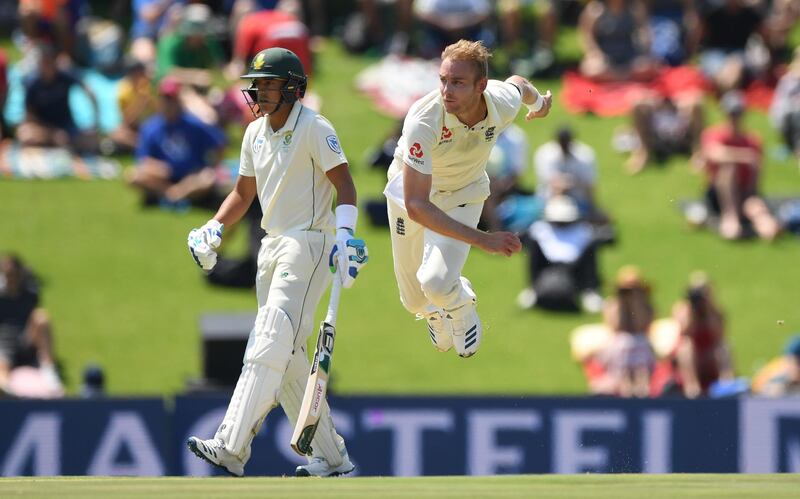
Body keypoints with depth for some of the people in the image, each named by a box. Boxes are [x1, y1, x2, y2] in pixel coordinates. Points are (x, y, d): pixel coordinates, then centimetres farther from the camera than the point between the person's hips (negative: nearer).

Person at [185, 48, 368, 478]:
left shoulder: (314, 129, -10)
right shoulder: (255, 133, 14)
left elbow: (344, 185, -15)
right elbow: (244, 192, 22)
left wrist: (345, 235, -30)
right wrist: (213, 229, 6)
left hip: (309, 244, -9)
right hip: (272, 246, 9)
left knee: (269, 349, -18)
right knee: (288, 359, 8)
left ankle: (230, 449, -28)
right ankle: (332, 456, 14)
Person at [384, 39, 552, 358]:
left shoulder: (504, 104, -29)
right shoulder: (422, 121, -40)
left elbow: (517, 83, 0)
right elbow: (416, 205, -41)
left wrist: (539, 102, 24)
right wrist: (481, 239, -46)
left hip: (464, 196, 1)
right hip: (413, 193, -1)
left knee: (437, 282, -23)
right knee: (415, 300, 10)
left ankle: (461, 305, 15)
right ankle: (435, 312, 49)